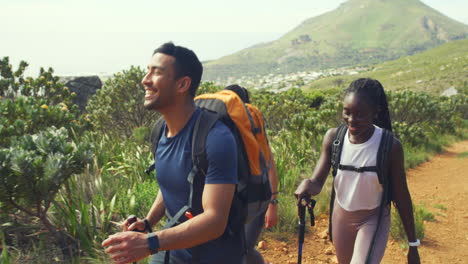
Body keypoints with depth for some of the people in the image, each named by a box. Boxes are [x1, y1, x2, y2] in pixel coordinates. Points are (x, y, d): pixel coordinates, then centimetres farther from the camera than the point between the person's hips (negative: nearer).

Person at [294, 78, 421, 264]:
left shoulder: (390, 146, -23)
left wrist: (413, 245, -5)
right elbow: (318, 180, -14)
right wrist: (309, 186, -41)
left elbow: (401, 197, -12)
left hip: (373, 220, -3)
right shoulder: (333, 138, -16)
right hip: (341, 218, 4)